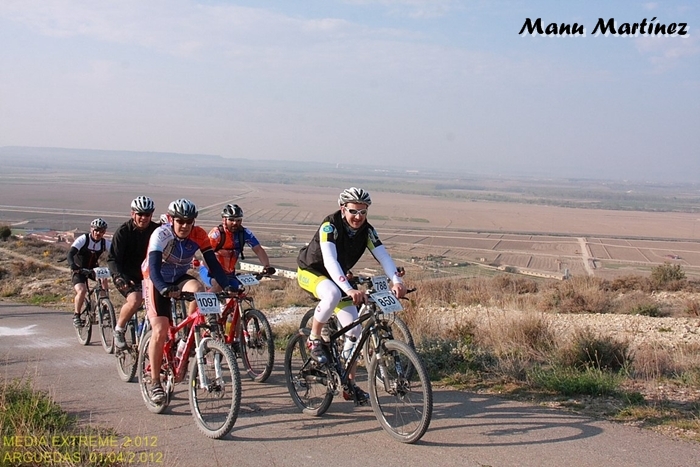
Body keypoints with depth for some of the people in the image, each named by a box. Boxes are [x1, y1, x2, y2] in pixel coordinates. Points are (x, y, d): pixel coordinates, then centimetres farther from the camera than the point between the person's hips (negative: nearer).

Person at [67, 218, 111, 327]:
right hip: (79, 270, -4)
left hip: (93, 268, 4)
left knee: (103, 278, -27)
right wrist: (73, 266, -49)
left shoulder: (105, 243, -10)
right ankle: (76, 316, -6)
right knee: (82, 290, -26)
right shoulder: (83, 239, -20)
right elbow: (70, 253, -29)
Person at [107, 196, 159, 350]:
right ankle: (119, 330, -6)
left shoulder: (156, 230, -5)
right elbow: (112, 259, -15)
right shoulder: (123, 231, -13)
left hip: (146, 274, 4)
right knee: (135, 300, -30)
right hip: (126, 276, -4)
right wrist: (118, 276, -33)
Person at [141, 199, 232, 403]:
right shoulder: (161, 235, -27)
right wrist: (165, 290, -56)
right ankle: (155, 383, 0)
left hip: (180, 278, 3)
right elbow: (153, 268, -38)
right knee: (160, 331, -15)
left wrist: (227, 286, -33)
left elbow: (213, 263, -18)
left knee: (197, 289, -32)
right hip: (157, 282, -3)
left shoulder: (198, 235, -17)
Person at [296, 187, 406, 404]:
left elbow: (383, 256, -25)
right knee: (333, 294, -40)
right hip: (310, 272, -6)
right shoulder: (330, 226, -29)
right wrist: (349, 289, -55)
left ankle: (349, 385, 10)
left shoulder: (366, 230, -13)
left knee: (354, 330, -2)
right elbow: (330, 261, -41)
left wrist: (397, 281, -43)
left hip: (337, 277, 6)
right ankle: (314, 340, -16)